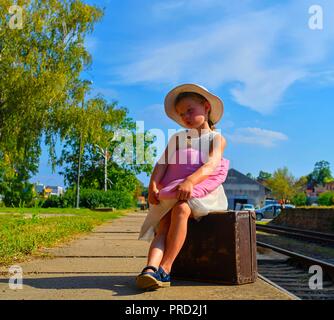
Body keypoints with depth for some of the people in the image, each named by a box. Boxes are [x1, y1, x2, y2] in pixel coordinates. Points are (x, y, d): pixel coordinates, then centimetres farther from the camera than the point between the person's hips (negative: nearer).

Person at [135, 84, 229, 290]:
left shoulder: (217, 138, 8)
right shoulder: (177, 138, 21)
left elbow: (212, 163, -12)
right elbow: (163, 163, 7)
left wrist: (190, 181, -31)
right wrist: (153, 186, -14)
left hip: (202, 190, -4)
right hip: (171, 192, 4)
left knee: (180, 209, -34)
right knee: (164, 223, -24)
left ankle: (165, 268, -34)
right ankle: (151, 268, -44)